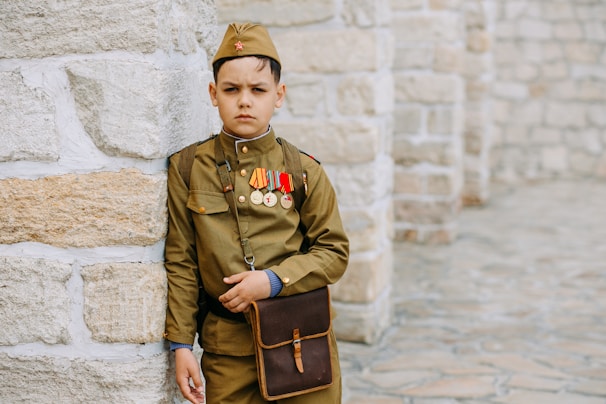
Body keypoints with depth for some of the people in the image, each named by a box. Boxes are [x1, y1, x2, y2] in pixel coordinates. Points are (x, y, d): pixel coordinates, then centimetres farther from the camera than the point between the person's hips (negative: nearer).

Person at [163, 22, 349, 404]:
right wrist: (181, 343, -1)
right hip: (227, 350, 0)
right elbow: (180, 262, 2)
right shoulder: (188, 169, 0)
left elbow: (334, 251, 1)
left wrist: (274, 280, -14)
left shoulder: (304, 171, -1)